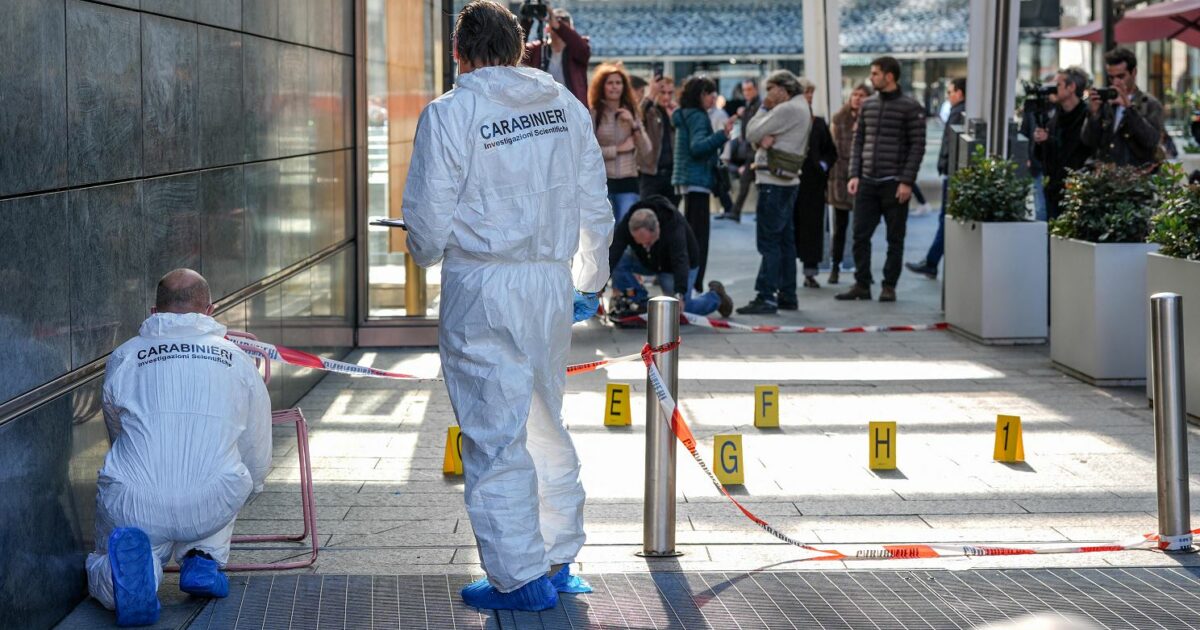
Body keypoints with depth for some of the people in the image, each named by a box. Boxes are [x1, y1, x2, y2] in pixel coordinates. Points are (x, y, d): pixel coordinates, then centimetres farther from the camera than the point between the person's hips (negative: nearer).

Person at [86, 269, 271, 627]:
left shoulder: (122, 358, 15)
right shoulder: (238, 361, 16)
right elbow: (259, 457, 23)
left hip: (132, 506, -1)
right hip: (212, 506, 1)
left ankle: (132, 561, -11)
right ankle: (203, 557, 12)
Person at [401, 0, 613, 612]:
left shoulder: (449, 112, -9)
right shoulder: (564, 102, 7)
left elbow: (428, 218, -10)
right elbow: (595, 205, 11)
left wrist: (428, 254, 13)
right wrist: (590, 281, 23)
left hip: (482, 288, -6)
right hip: (552, 281, 6)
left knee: (495, 435, 1)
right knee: (547, 425, 18)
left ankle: (519, 577, 4)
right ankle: (558, 562, 26)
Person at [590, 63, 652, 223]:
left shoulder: (632, 112, 10)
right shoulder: (594, 114, -3)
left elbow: (646, 150, 4)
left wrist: (634, 124, -8)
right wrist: (618, 149, -8)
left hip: (628, 181, 3)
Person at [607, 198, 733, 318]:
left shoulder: (674, 227, -40)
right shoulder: (626, 225, -31)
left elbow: (680, 262, -48)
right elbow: (612, 253, -40)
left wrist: (679, 294, -60)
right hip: (647, 261, 4)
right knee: (618, 262, -23)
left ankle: (714, 295, 13)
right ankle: (641, 303, -6)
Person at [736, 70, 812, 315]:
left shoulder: (787, 109, -15)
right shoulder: (801, 108, 18)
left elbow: (752, 133, -12)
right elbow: (756, 134, 12)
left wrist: (764, 108, 1)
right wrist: (765, 139, -11)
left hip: (774, 183, -10)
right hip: (788, 181, 10)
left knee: (768, 240, -9)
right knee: (785, 239, 13)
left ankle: (766, 296, -11)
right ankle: (787, 295, 17)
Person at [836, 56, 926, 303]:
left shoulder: (910, 107, -4)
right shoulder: (868, 105, 11)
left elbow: (917, 146, -7)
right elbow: (859, 141, 14)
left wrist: (907, 181, -14)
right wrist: (854, 175, 3)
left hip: (894, 183, -5)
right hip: (867, 181, 5)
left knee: (894, 239, 3)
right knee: (860, 235, 3)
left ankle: (889, 286, 9)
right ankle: (862, 284, 10)